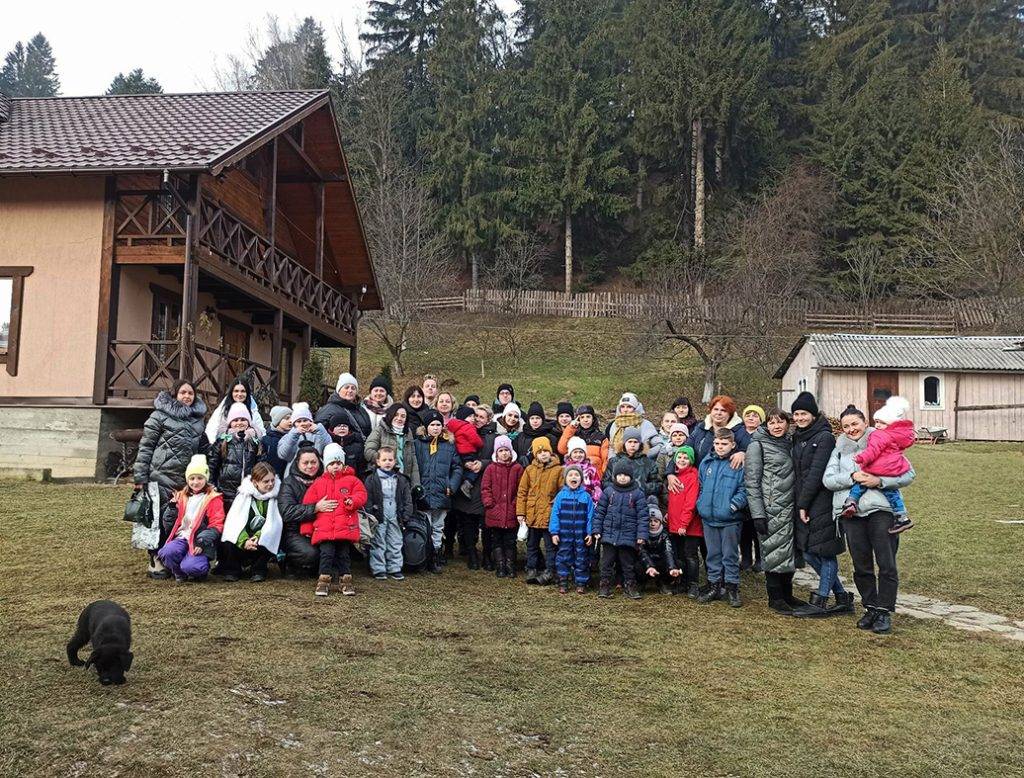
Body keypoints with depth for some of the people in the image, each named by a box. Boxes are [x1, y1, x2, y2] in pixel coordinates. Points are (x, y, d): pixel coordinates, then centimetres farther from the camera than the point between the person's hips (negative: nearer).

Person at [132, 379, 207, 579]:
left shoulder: (198, 419, 16)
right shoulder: (160, 416, 0)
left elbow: (203, 450, 20)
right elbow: (145, 446, -3)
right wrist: (140, 476, -8)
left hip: (187, 480, 5)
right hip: (161, 476, -5)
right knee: (159, 518, -2)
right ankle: (156, 562, 6)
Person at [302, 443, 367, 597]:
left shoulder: (351, 480, 8)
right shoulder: (318, 483, 11)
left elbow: (361, 494, 0)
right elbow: (308, 505, 11)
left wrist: (352, 501, -23)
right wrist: (307, 529, 9)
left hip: (345, 527, 0)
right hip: (324, 528, 0)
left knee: (344, 554, 6)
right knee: (326, 554, -5)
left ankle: (345, 580, 15)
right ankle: (324, 581, 4)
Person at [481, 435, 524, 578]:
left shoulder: (517, 468, 2)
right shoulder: (491, 468, 3)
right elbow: (485, 488, 1)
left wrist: (517, 504, -6)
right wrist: (489, 504, -7)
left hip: (511, 513, -1)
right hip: (495, 513, 1)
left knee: (510, 541, 6)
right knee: (497, 541, 7)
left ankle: (510, 567, 14)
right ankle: (500, 567, 14)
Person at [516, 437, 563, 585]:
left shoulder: (558, 470, -4)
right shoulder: (529, 470, 3)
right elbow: (522, 492, 4)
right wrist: (520, 512, 0)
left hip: (550, 516, -3)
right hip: (532, 515, 3)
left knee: (550, 545, 6)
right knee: (532, 545, 14)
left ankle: (549, 572, 15)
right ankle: (531, 570, 25)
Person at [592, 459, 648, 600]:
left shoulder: (637, 493, -3)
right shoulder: (608, 491, 2)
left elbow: (642, 515, -4)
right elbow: (599, 512, 6)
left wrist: (642, 534, -10)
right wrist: (596, 530, 1)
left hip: (628, 536, -1)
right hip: (609, 534, 1)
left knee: (628, 563, 9)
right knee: (607, 562, 7)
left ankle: (630, 585, 21)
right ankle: (605, 585, 16)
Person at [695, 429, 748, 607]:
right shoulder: (706, 463, 10)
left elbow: (743, 490, -9)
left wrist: (734, 504, -20)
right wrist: (700, 504, 8)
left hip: (730, 519, -5)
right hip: (708, 518, 5)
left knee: (730, 554, 4)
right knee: (713, 554, 13)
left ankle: (732, 587, 15)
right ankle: (714, 585, 23)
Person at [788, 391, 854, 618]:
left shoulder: (824, 437, -10)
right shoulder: (798, 438, 15)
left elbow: (816, 473, -14)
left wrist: (803, 503, -13)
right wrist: (799, 503, 8)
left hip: (822, 503, -9)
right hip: (804, 504, 9)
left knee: (826, 552, 0)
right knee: (808, 553, 10)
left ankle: (820, 602, 7)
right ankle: (842, 598, 22)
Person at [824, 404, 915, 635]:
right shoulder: (840, 450, 16)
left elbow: (908, 475, 0)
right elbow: (828, 480, 4)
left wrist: (879, 481, -13)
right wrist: (852, 477, -12)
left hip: (880, 510, -3)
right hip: (851, 512, 3)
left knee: (886, 565, -3)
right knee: (861, 566, 8)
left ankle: (885, 612, 6)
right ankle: (871, 608, 21)